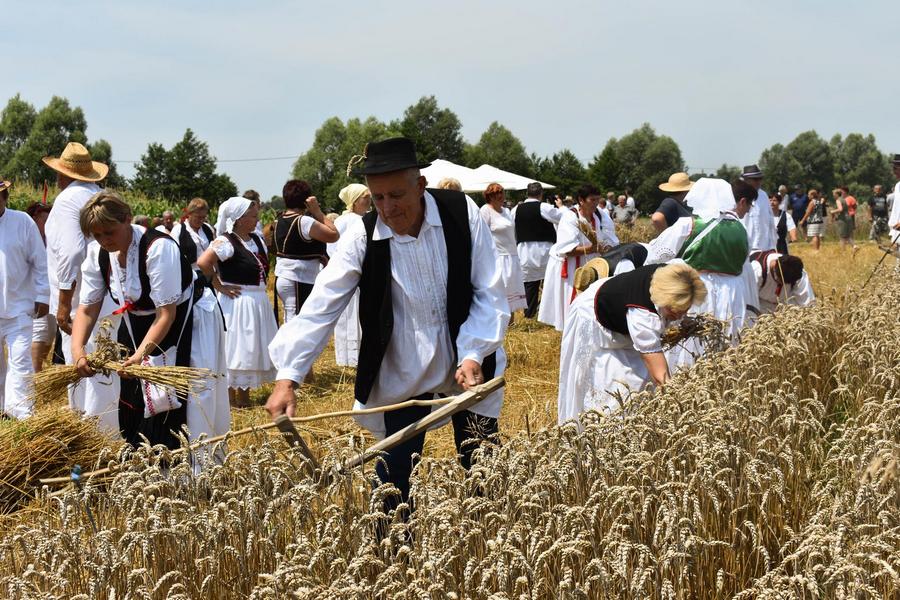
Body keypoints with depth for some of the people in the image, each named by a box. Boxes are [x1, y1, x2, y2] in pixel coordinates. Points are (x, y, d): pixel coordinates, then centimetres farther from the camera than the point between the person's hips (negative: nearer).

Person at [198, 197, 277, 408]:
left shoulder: (256, 239, 9)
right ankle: (231, 395, 7)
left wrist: (261, 285, 9)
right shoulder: (226, 242, -17)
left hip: (258, 301, 9)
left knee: (252, 348, 15)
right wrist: (219, 286, -19)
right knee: (235, 347, -1)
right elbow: (203, 263, -28)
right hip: (237, 302, -9)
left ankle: (244, 394, 26)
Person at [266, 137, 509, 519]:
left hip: (469, 370, 1)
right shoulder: (362, 238, -14)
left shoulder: (462, 213, -14)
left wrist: (474, 356, -22)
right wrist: (287, 377, -28)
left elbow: (490, 295, -10)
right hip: (401, 376, 0)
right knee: (394, 479, 2)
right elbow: (319, 308, -18)